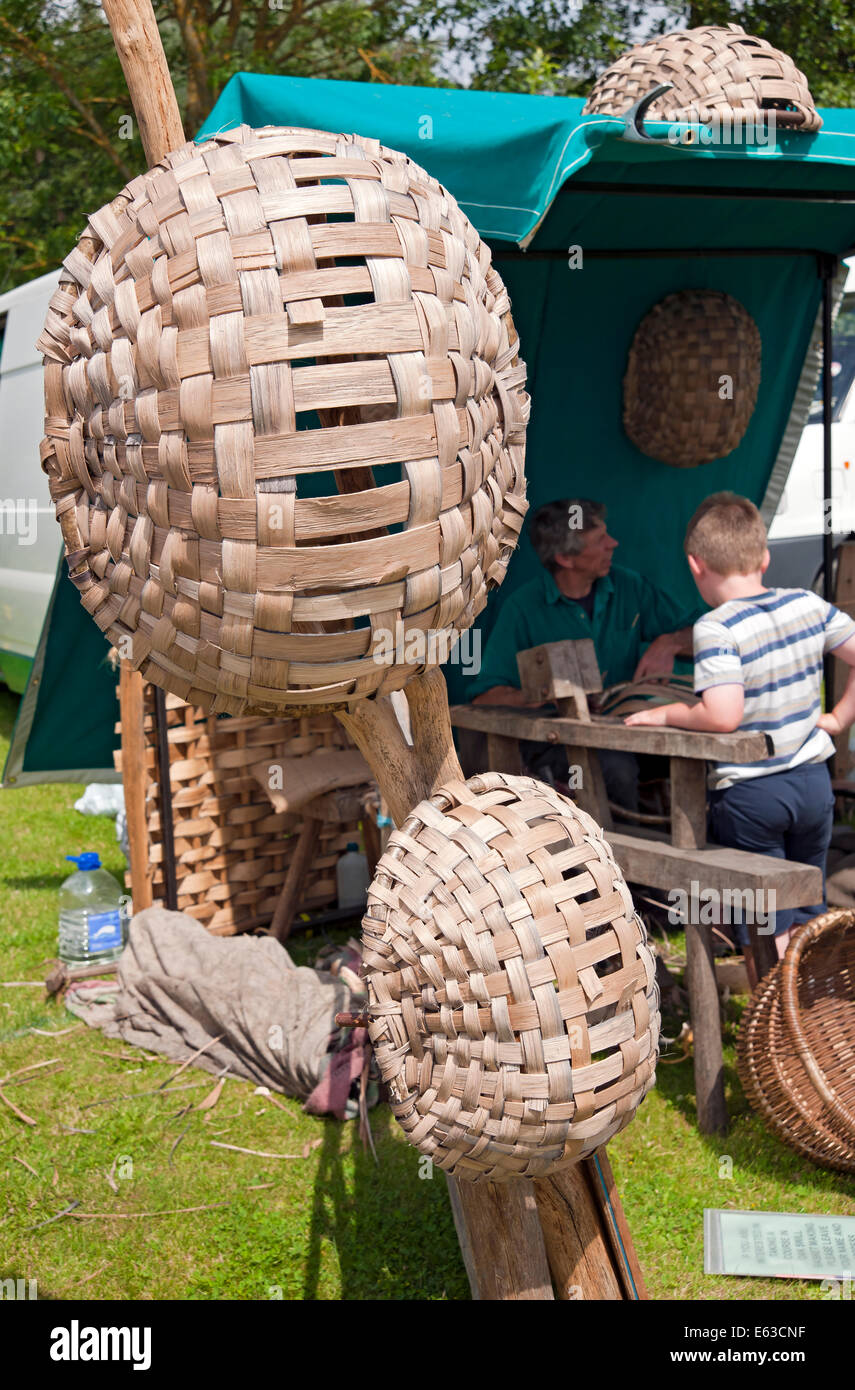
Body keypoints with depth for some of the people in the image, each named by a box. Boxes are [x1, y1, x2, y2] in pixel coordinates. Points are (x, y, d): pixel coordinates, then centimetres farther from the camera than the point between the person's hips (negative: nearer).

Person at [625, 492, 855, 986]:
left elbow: (723, 716, -28)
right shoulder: (809, 605, -1)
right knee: (809, 920, 21)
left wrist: (665, 714, -13)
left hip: (751, 795, -6)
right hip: (814, 781, 6)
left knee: (766, 936, 6)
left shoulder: (715, 629, -19)